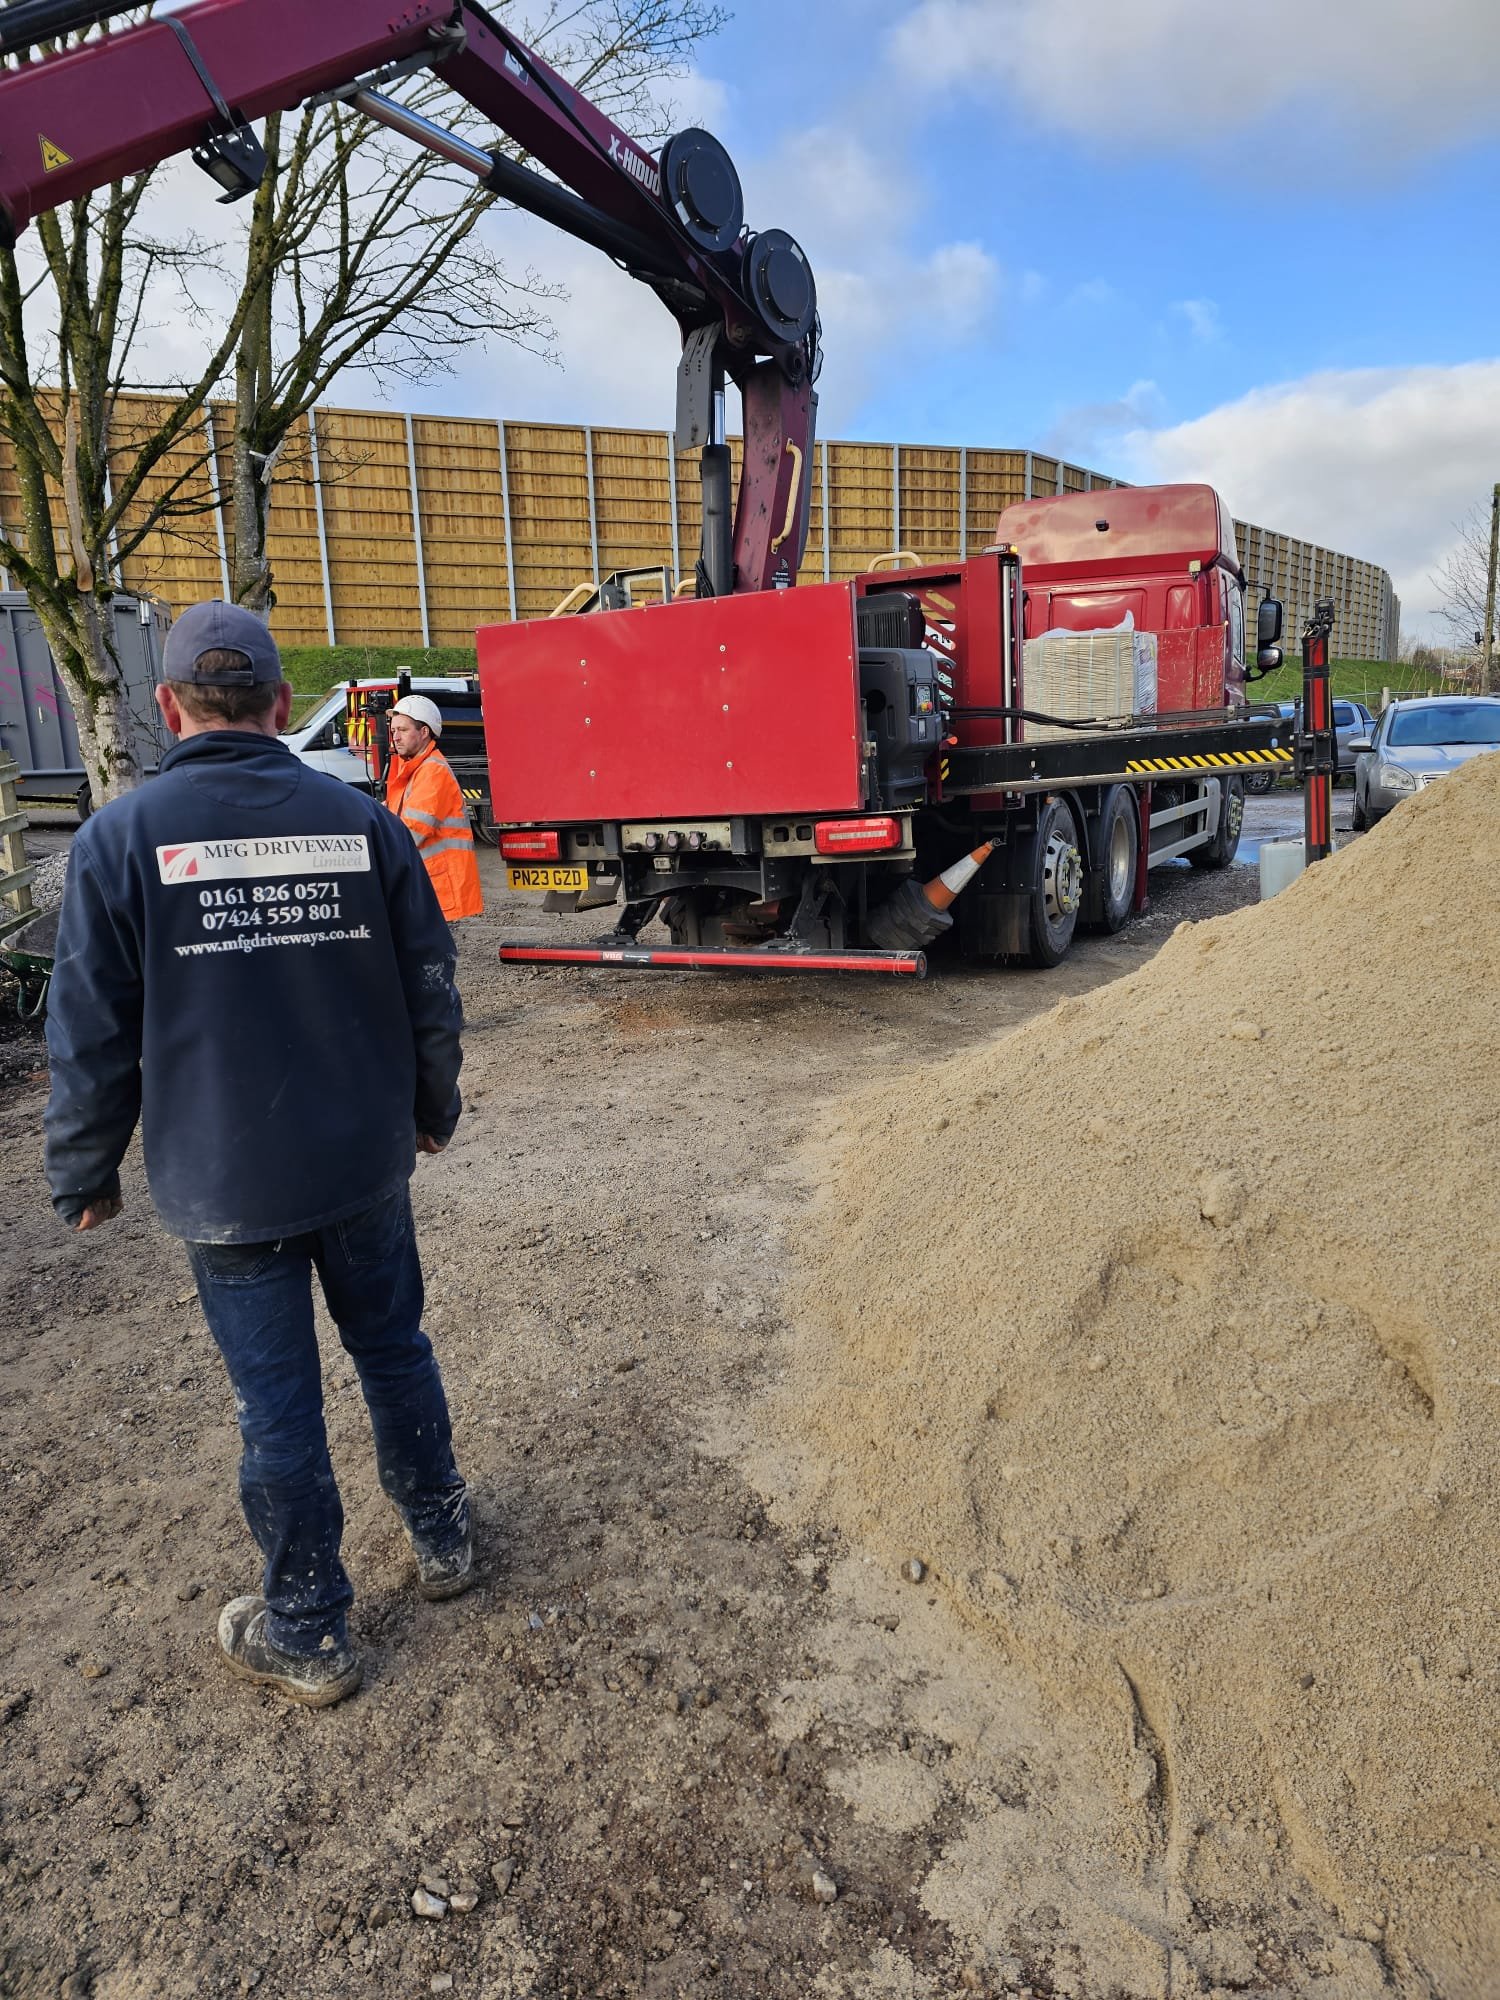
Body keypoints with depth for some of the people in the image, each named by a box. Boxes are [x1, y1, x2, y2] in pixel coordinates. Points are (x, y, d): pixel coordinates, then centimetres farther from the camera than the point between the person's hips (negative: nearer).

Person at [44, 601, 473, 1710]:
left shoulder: (121, 838, -10)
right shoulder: (361, 820, -3)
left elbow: (93, 1036, -7)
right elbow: (431, 990, 3)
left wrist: (85, 1174, 8)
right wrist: (433, 1108, 18)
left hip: (226, 1182, -2)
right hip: (367, 1161, 3)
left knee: (280, 1405, 9)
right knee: (394, 1347, 20)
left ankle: (307, 1635, 27)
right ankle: (441, 1537, 39)